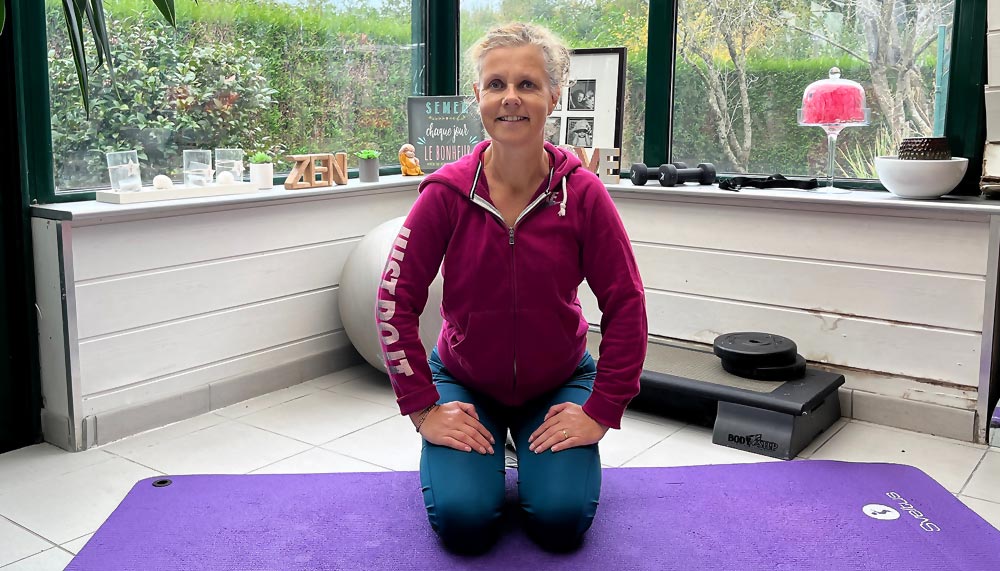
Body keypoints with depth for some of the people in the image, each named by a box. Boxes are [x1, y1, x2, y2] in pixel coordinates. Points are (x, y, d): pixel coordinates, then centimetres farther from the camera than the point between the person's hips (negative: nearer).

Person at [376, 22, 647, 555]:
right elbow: (395, 300, -13)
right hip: (464, 381, 0)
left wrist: (601, 411, -12)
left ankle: (535, 464, 21)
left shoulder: (583, 193, -16)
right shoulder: (446, 191, -17)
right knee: (464, 524, -15)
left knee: (562, 522, -14)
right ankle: (482, 461, 20)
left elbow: (625, 305, -11)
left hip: (559, 383, 1)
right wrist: (423, 408, -12)